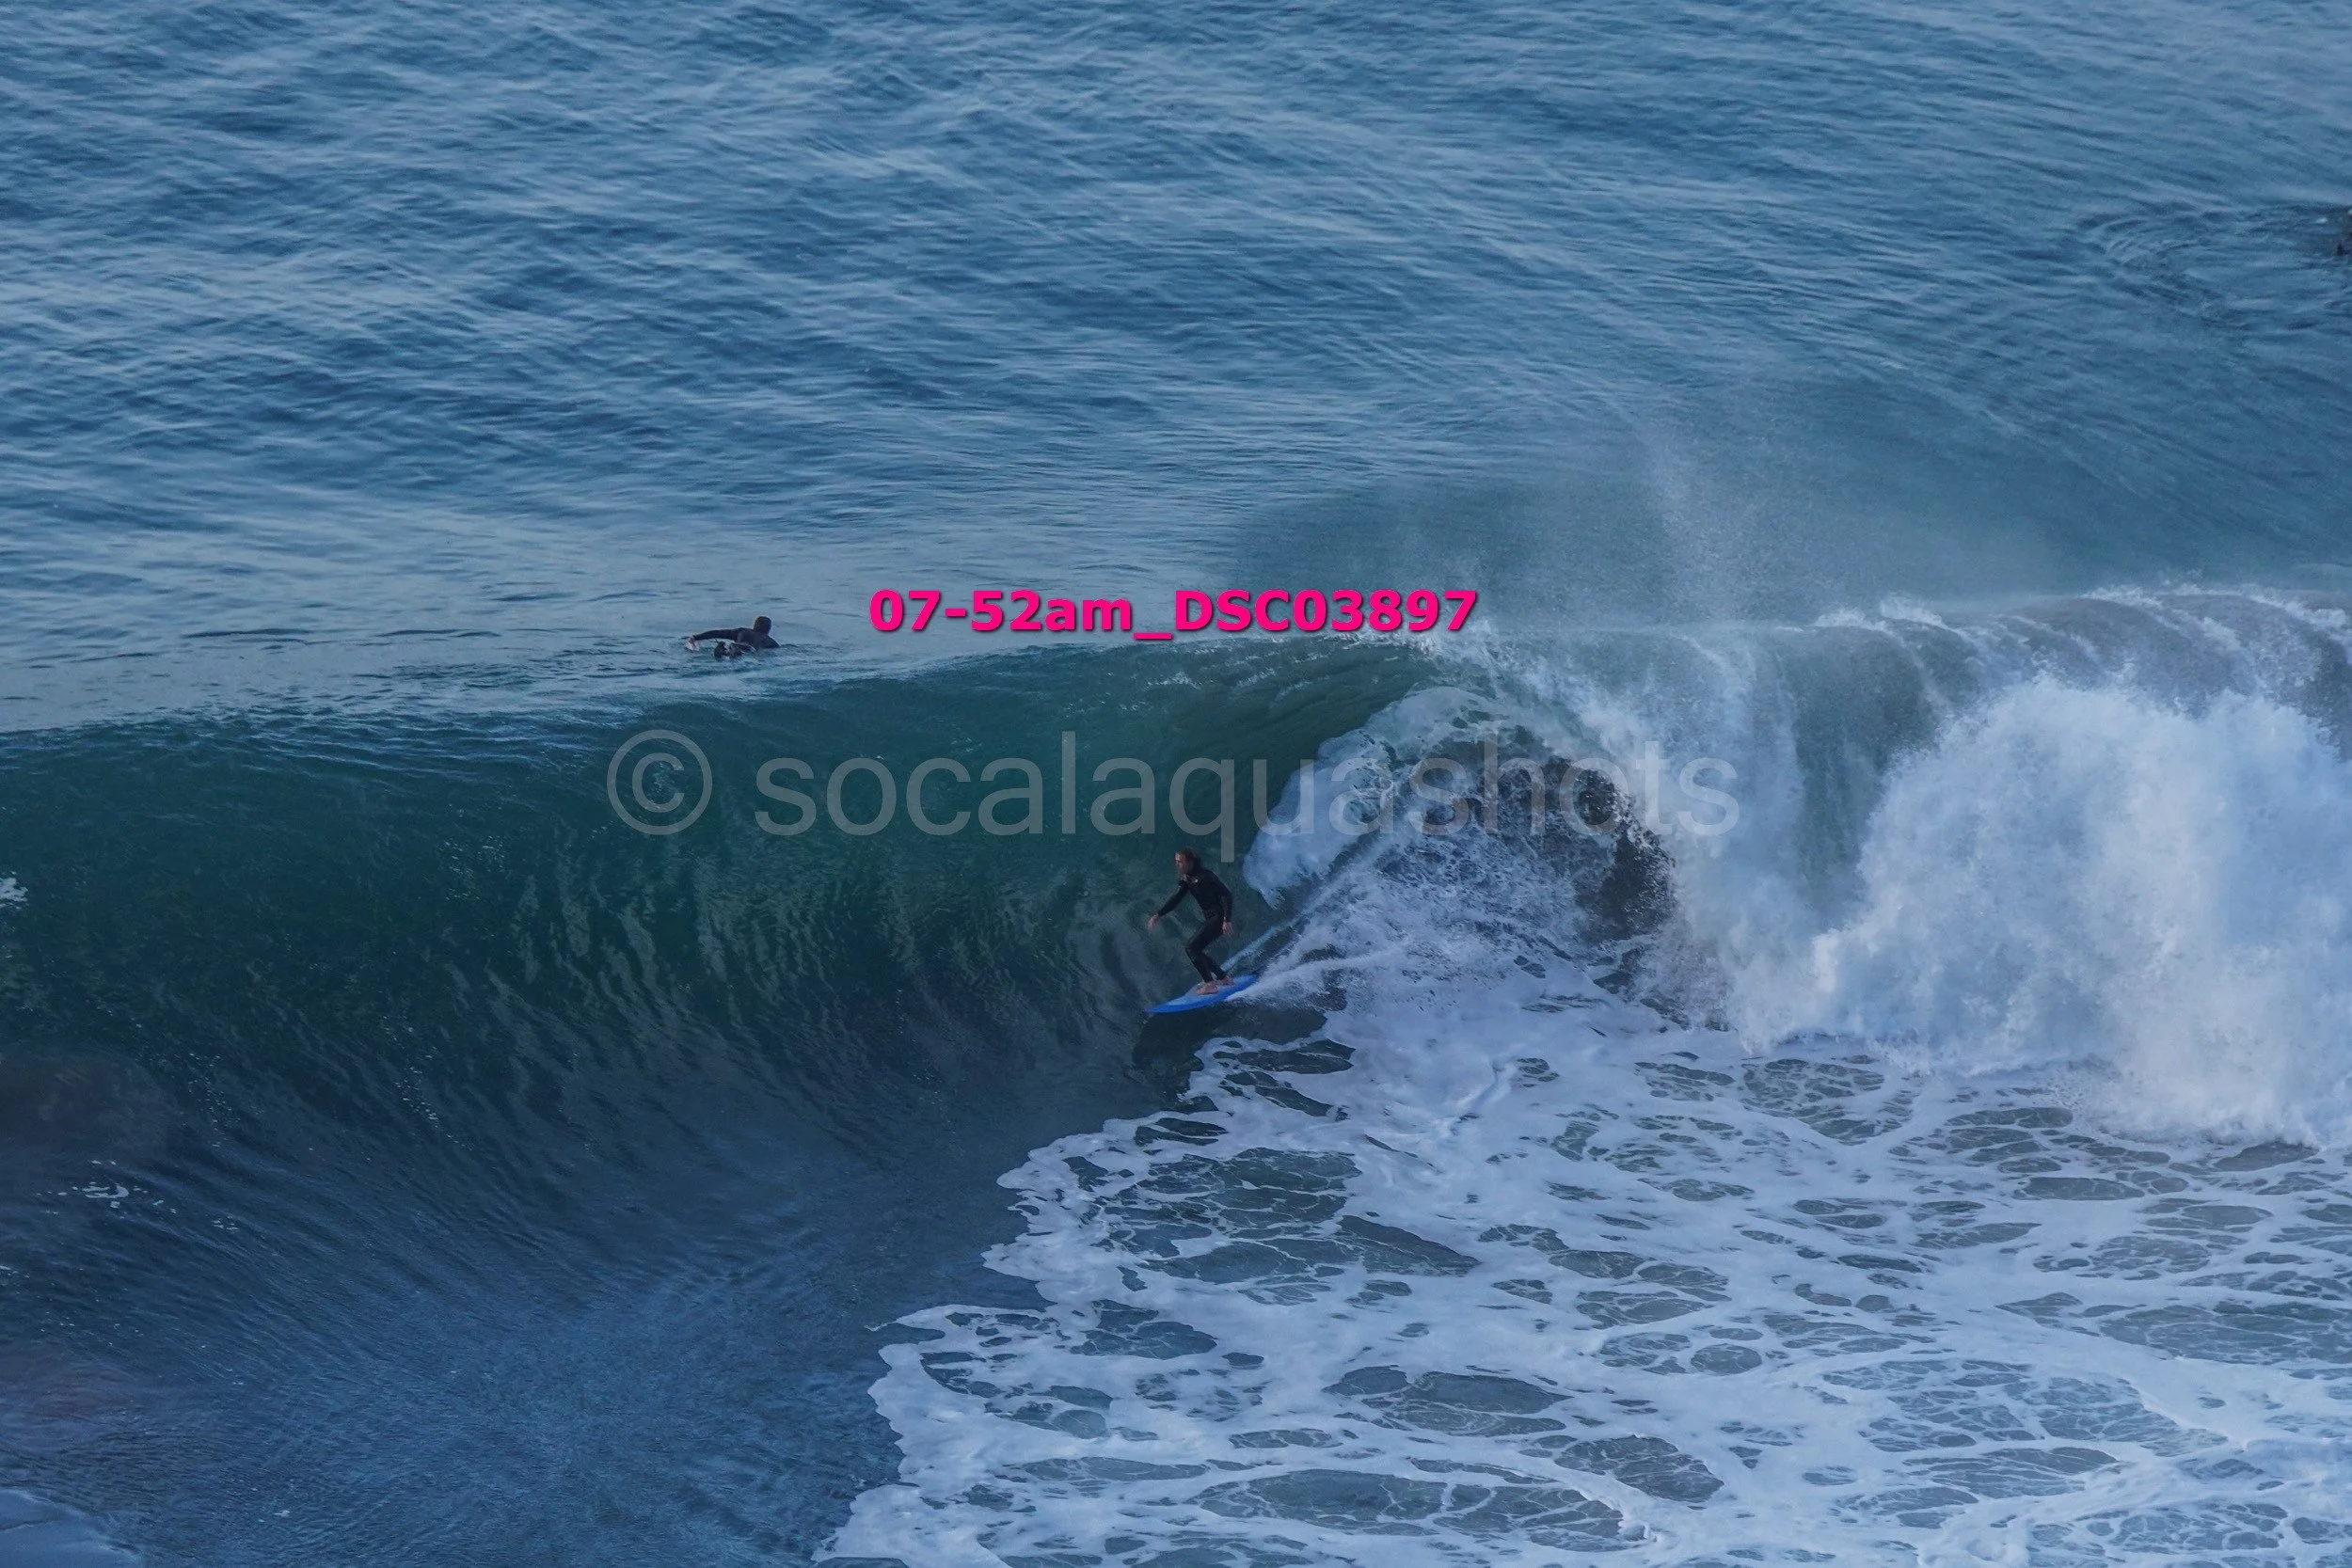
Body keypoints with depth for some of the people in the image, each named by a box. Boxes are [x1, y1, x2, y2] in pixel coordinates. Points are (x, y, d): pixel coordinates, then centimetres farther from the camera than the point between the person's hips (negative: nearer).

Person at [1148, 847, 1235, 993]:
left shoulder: (1205, 876, -21)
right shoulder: (1186, 878, 6)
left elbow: (1227, 894, -22)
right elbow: (1176, 898, 13)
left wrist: (1227, 920, -28)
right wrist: (1158, 915, 4)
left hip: (1219, 918, -9)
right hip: (1209, 918, 9)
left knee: (1191, 948, -14)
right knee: (1197, 950, 14)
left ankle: (1209, 984, -11)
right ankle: (1223, 977, 25)